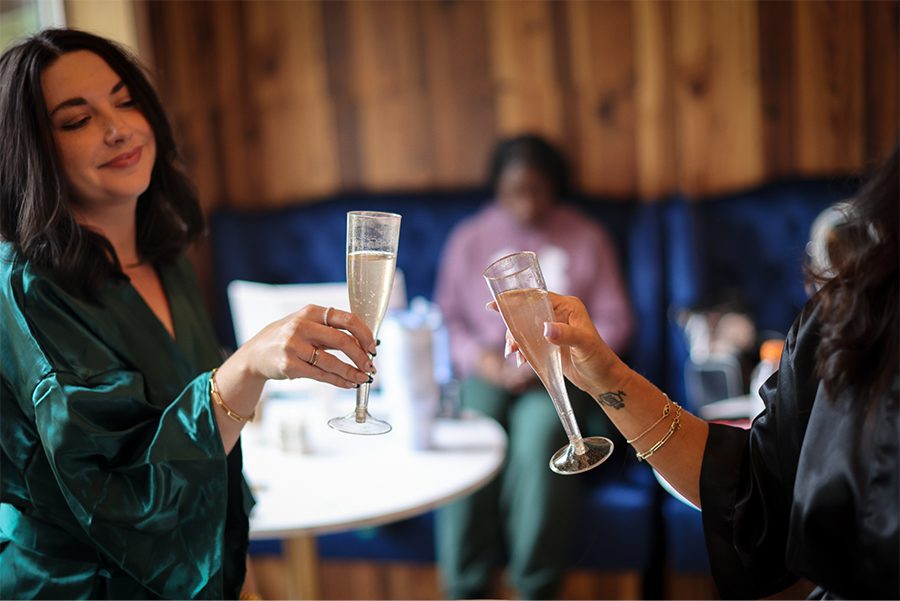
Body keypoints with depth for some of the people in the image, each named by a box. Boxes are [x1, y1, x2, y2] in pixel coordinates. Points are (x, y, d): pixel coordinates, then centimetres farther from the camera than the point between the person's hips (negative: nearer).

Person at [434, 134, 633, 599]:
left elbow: (614, 321, 5)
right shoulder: (470, 239, 13)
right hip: (488, 373, 1)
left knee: (538, 442, -33)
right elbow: (448, 317, 10)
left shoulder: (587, 239, 10)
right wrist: (484, 360, -9)